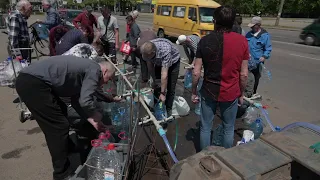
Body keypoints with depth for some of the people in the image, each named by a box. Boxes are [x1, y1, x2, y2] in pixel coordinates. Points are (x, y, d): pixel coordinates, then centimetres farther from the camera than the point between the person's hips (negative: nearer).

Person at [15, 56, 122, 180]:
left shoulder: (86, 69, 23)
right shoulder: (94, 69, -5)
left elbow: (76, 100, 23)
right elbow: (85, 101, -17)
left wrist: (92, 120, 19)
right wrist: (98, 118, 2)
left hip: (30, 79, 11)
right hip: (33, 83, -11)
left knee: (61, 111, 26)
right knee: (59, 127, -3)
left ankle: (64, 150, 43)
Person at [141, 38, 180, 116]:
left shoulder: (165, 51, -44)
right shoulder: (147, 50, -28)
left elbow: (164, 75, -42)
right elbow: (150, 66, -12)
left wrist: (163, 93, -37)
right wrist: (153, 81, -5)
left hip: (173, 62, -5)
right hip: (159, 62, 5)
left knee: (170, 88, -5)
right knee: (156, 86, 6)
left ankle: (168, 110, 12)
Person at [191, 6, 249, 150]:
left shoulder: (205, 41, -9)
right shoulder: (242, 41, -7)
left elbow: (196, 72, -9)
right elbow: (244, 74, -5)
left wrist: (194, 92, 5)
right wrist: (241, 94, 10)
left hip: (209, 92, 0)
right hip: (231, 93, 1)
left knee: (205, 128, 15)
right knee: (228, 129, 19)